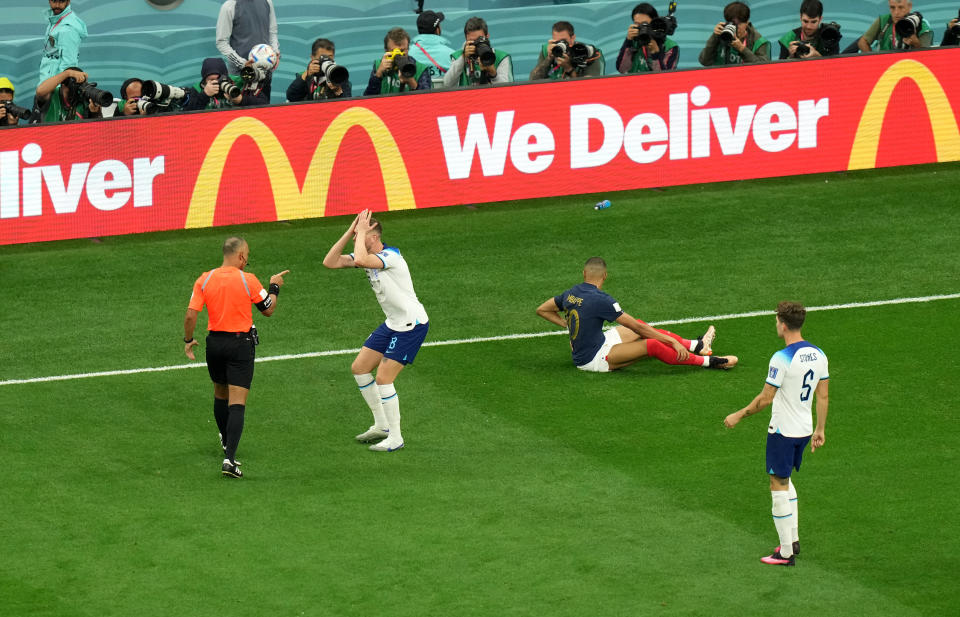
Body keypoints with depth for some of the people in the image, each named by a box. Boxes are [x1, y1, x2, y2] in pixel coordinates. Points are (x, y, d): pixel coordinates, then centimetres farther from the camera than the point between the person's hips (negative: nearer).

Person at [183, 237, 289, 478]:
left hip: (215, 342, 4)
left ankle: (226, 441, 46)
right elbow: (268, 310, 3)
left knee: (220, 393, 25)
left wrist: (188, 340, 10)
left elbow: (191, 315, -5)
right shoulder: (248, 281, -9)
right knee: (237, 402, -7)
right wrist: (274, 287, 19)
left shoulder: (205, 280, -2)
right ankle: (229, 458, -19)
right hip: (241, 343, -4)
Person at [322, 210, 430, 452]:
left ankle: (395, 438, 2)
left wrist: (360, 232, -27)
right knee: (359, 368, 12)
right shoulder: (368, 256, 3)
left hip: (412, 324, -10)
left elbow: (360, 260, -42)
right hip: (393, 323, 10)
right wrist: (350, 232, -8)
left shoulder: (391, 256, -24)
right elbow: (330, 262, 0)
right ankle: (381, 426, 24)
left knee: (383, 379, -11)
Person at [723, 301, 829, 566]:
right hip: (805, 430, 8)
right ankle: (793, 539, 27)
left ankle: (786, 553, 3)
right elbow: (822, 396, 9)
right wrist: (819, 430, 18)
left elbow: (765, 398, -17)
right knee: (785, 480, 25)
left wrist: (739, 416, -4)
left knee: (779, 485, 1)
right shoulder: (818, 355, 2)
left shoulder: (782, 359, -21)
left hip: (783, 431, -8)